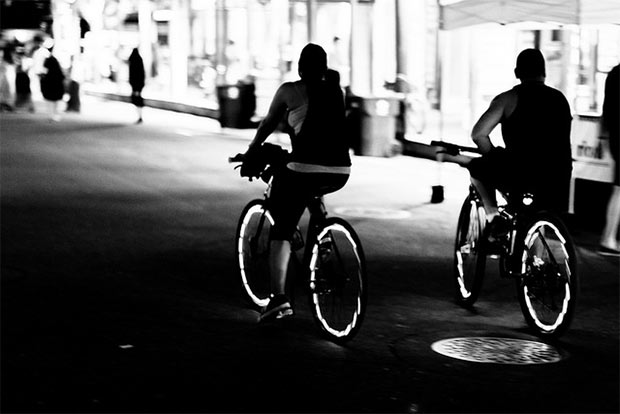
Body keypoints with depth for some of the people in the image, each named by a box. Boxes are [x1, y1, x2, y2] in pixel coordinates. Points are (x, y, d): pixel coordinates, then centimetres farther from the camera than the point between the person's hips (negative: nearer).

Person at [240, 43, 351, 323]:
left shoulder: (289, 90, 4)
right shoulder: (336, 90, 16)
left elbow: (268, 124, 17)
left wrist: (251, 152, 33)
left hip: (305, 169, -5)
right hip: (340, 173, 5)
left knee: (281, 231, 1)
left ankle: (279, 297, -13)